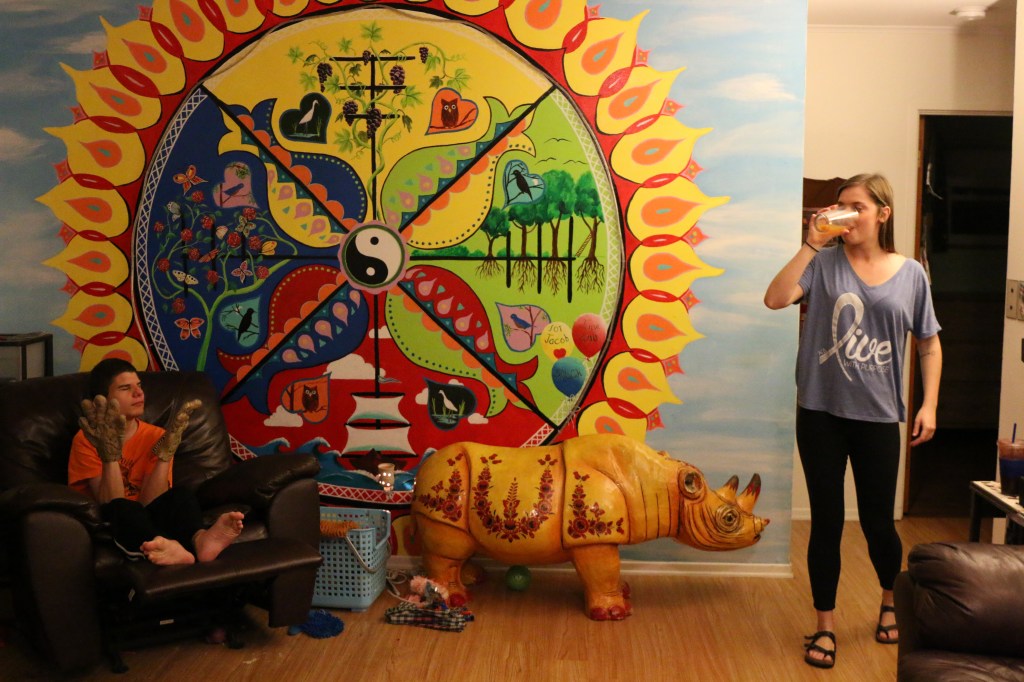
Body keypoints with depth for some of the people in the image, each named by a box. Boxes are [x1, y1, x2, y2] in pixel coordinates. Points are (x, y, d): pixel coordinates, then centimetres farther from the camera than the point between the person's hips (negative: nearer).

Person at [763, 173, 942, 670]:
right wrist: (811, 244, -18)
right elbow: (775, 298, -18)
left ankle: (891, 604, 41)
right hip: (821, 413, -1)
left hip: (878, 416, 1)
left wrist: (929, 405, 0)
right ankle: (825, 627, 21)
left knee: (878, 520, 11)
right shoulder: (824, 263, -2)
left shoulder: (910, 274, 2)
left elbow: (929, 346, 8)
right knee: (827, 521, 7)